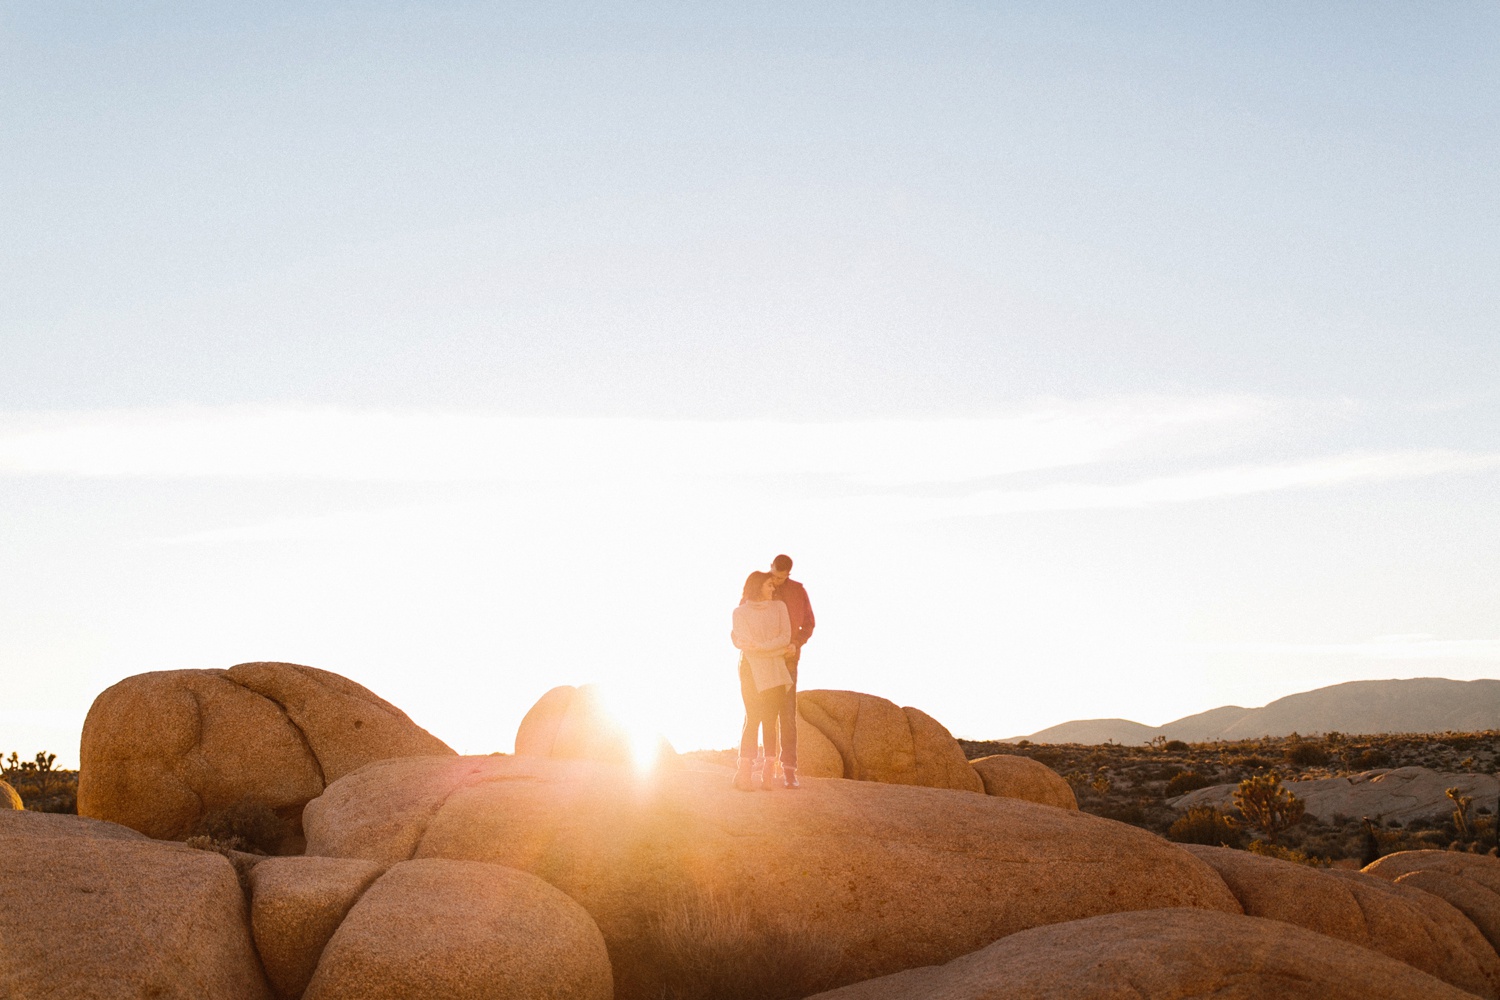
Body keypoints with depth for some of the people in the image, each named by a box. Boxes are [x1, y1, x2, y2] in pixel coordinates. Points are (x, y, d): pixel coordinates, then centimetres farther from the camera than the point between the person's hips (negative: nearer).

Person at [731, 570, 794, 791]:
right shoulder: (741, 612, 4)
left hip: (775, 671, 1)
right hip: (752, 670, -1)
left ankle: (769, 772, -4)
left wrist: (761, 646, -13)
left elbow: (786, 637, -3)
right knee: (753, 720, -4)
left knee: (770, 721, -1)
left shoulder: (779, 607, 7)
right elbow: (746, 642, -7)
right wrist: (780, 649, -10)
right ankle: (744, 771, -6)